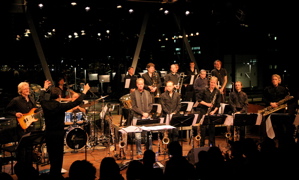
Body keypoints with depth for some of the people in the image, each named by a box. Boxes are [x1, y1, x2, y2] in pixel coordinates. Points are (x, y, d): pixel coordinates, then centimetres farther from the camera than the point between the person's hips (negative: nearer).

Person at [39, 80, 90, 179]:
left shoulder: (45, 104, -4)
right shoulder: (60, 106, -18)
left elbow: (41, 98, 20)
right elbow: (76, 102, -17)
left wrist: (44, 88, 35)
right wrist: (84, 91, -8)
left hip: (48, 133, 6)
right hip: (58, 134, -6)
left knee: (51, 155, 17)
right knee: (58, 155, 5)